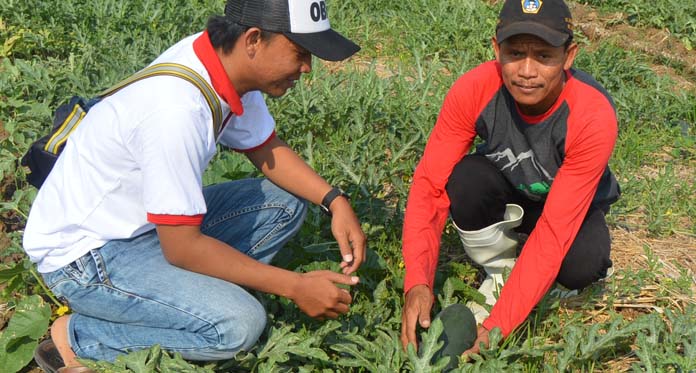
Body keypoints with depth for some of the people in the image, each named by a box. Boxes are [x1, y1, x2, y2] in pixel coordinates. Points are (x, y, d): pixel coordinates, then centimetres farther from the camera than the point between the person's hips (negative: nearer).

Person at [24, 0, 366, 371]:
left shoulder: (228, 62, -6)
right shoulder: (178, 108, -33)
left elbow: (267, 149, 12)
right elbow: (182, 248, -27)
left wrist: (334, 200, -4)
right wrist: (295, 287, -21)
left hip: (153, 223, 9)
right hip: (87, 253, -9)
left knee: (286, 203, 6)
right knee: (238, 324, -26)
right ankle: (78, 340, -8)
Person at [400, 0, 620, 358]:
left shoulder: (594, 116, -35)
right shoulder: (474, 90, -30)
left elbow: (555, 229, -37)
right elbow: (430, 185, -26)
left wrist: (497, 325, -42)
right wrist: (417, 282, -40)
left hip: (570, 204, -1)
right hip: (505, 190, 2)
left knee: (580, 266, -34)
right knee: (465, 180, -32)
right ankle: (500, 271, -4)